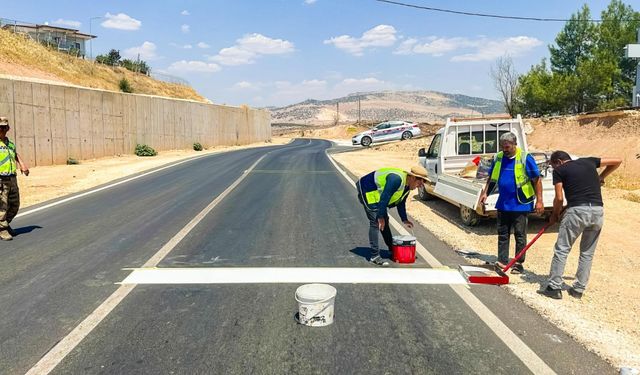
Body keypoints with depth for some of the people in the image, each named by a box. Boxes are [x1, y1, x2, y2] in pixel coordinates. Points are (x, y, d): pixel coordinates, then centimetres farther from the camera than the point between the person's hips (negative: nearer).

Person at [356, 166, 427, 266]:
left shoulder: (407, 186, 1)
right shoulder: (397, 179, -31)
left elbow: (401, 203, 13)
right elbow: (384, 198, -31)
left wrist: (404, 219, 9)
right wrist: (381, 216, -25)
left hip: (376, 194, 10)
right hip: (367, 191, -10)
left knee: (384, 221, 15)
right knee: (376, 222, -15)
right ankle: (374, 256, -11)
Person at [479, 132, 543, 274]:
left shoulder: (525, 158, -10)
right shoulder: (498, 158, 5)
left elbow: (537, 180, -9)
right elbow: (492, 178, 17)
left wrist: (539, 200, -12)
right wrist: (485, 193, 10)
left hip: (520, 204, -5)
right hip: (503, 204, 5)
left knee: (520, 235, 5)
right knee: (502, 234, 10)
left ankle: (519, 264, 14)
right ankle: (502, 261, 19)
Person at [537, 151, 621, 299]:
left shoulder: (559, 170, 6)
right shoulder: (588, 161, 19)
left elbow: (559, 198, 0)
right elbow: (617, 161, 27)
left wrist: (555, 215, 15)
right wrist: (601, 177, 36)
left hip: (577, 210, -5)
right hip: (598, 211, 5)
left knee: (561, 250, 3)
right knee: (587, 253, 15)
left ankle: (554, 288, 3)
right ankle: (578, 289, 19)